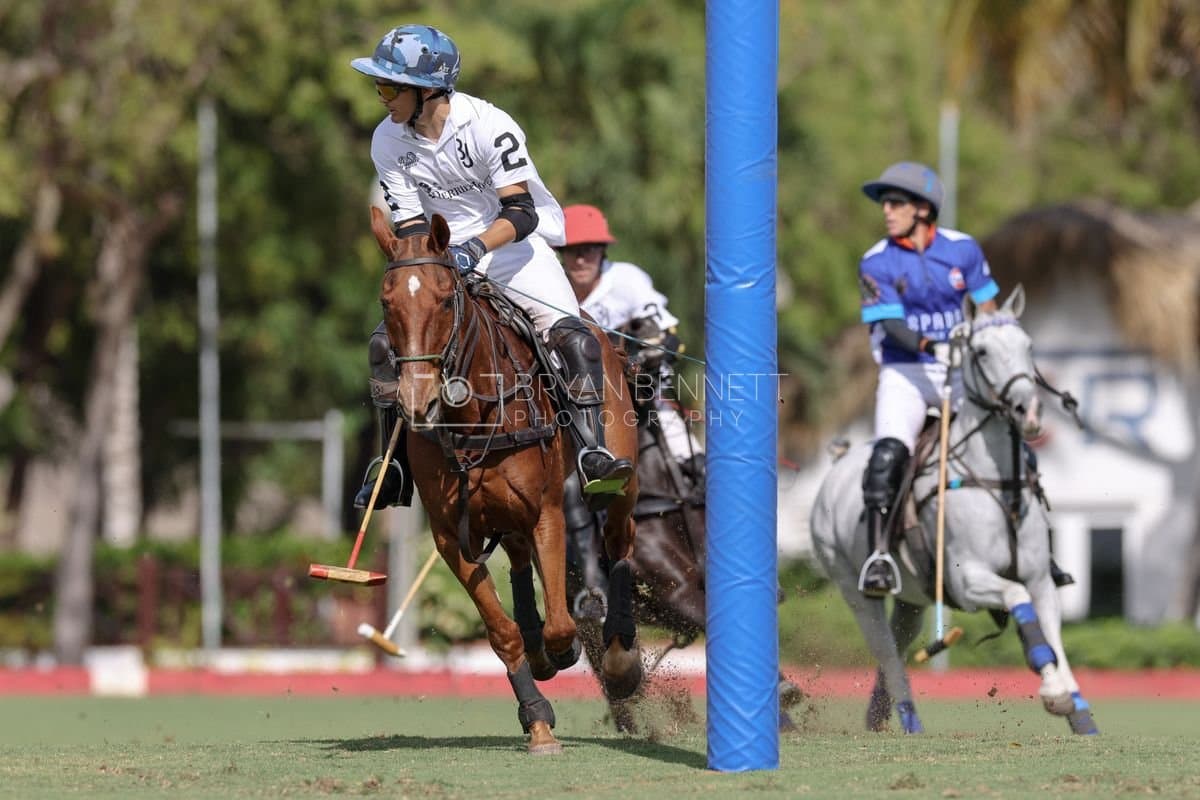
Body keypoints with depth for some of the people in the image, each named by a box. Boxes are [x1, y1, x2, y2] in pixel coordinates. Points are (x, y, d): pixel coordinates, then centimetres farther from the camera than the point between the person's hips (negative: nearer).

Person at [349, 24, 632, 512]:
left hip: (516, 243, -4)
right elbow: (408, 225, -5)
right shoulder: (388, 142, -6)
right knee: (386, 341, -14)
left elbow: (521, 213, -24)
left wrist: (475, 248, -41)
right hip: (444, 254, 4)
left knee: (574, 338, -26)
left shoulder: (489, 126, -21)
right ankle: (393, 466, -1)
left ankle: (592, 454, -24)